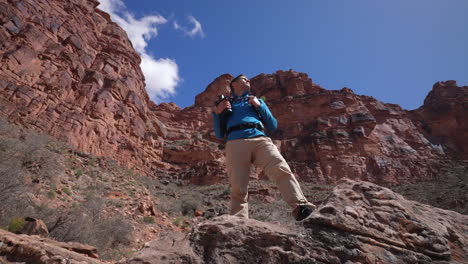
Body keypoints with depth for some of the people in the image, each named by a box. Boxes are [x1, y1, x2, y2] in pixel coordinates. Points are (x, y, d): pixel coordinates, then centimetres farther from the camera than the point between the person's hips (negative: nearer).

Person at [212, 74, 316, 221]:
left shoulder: (257, 101, 35)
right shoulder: (226, 104, 32)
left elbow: (273, 126, 23)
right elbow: (219, 134, 24)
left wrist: (259, 106, 12)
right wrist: (217, 113, 9)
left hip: (260, 140, 1)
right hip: (235, 143, 0)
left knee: (282, 170, -25)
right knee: (238, 189, -15)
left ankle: (300, 206, -36)